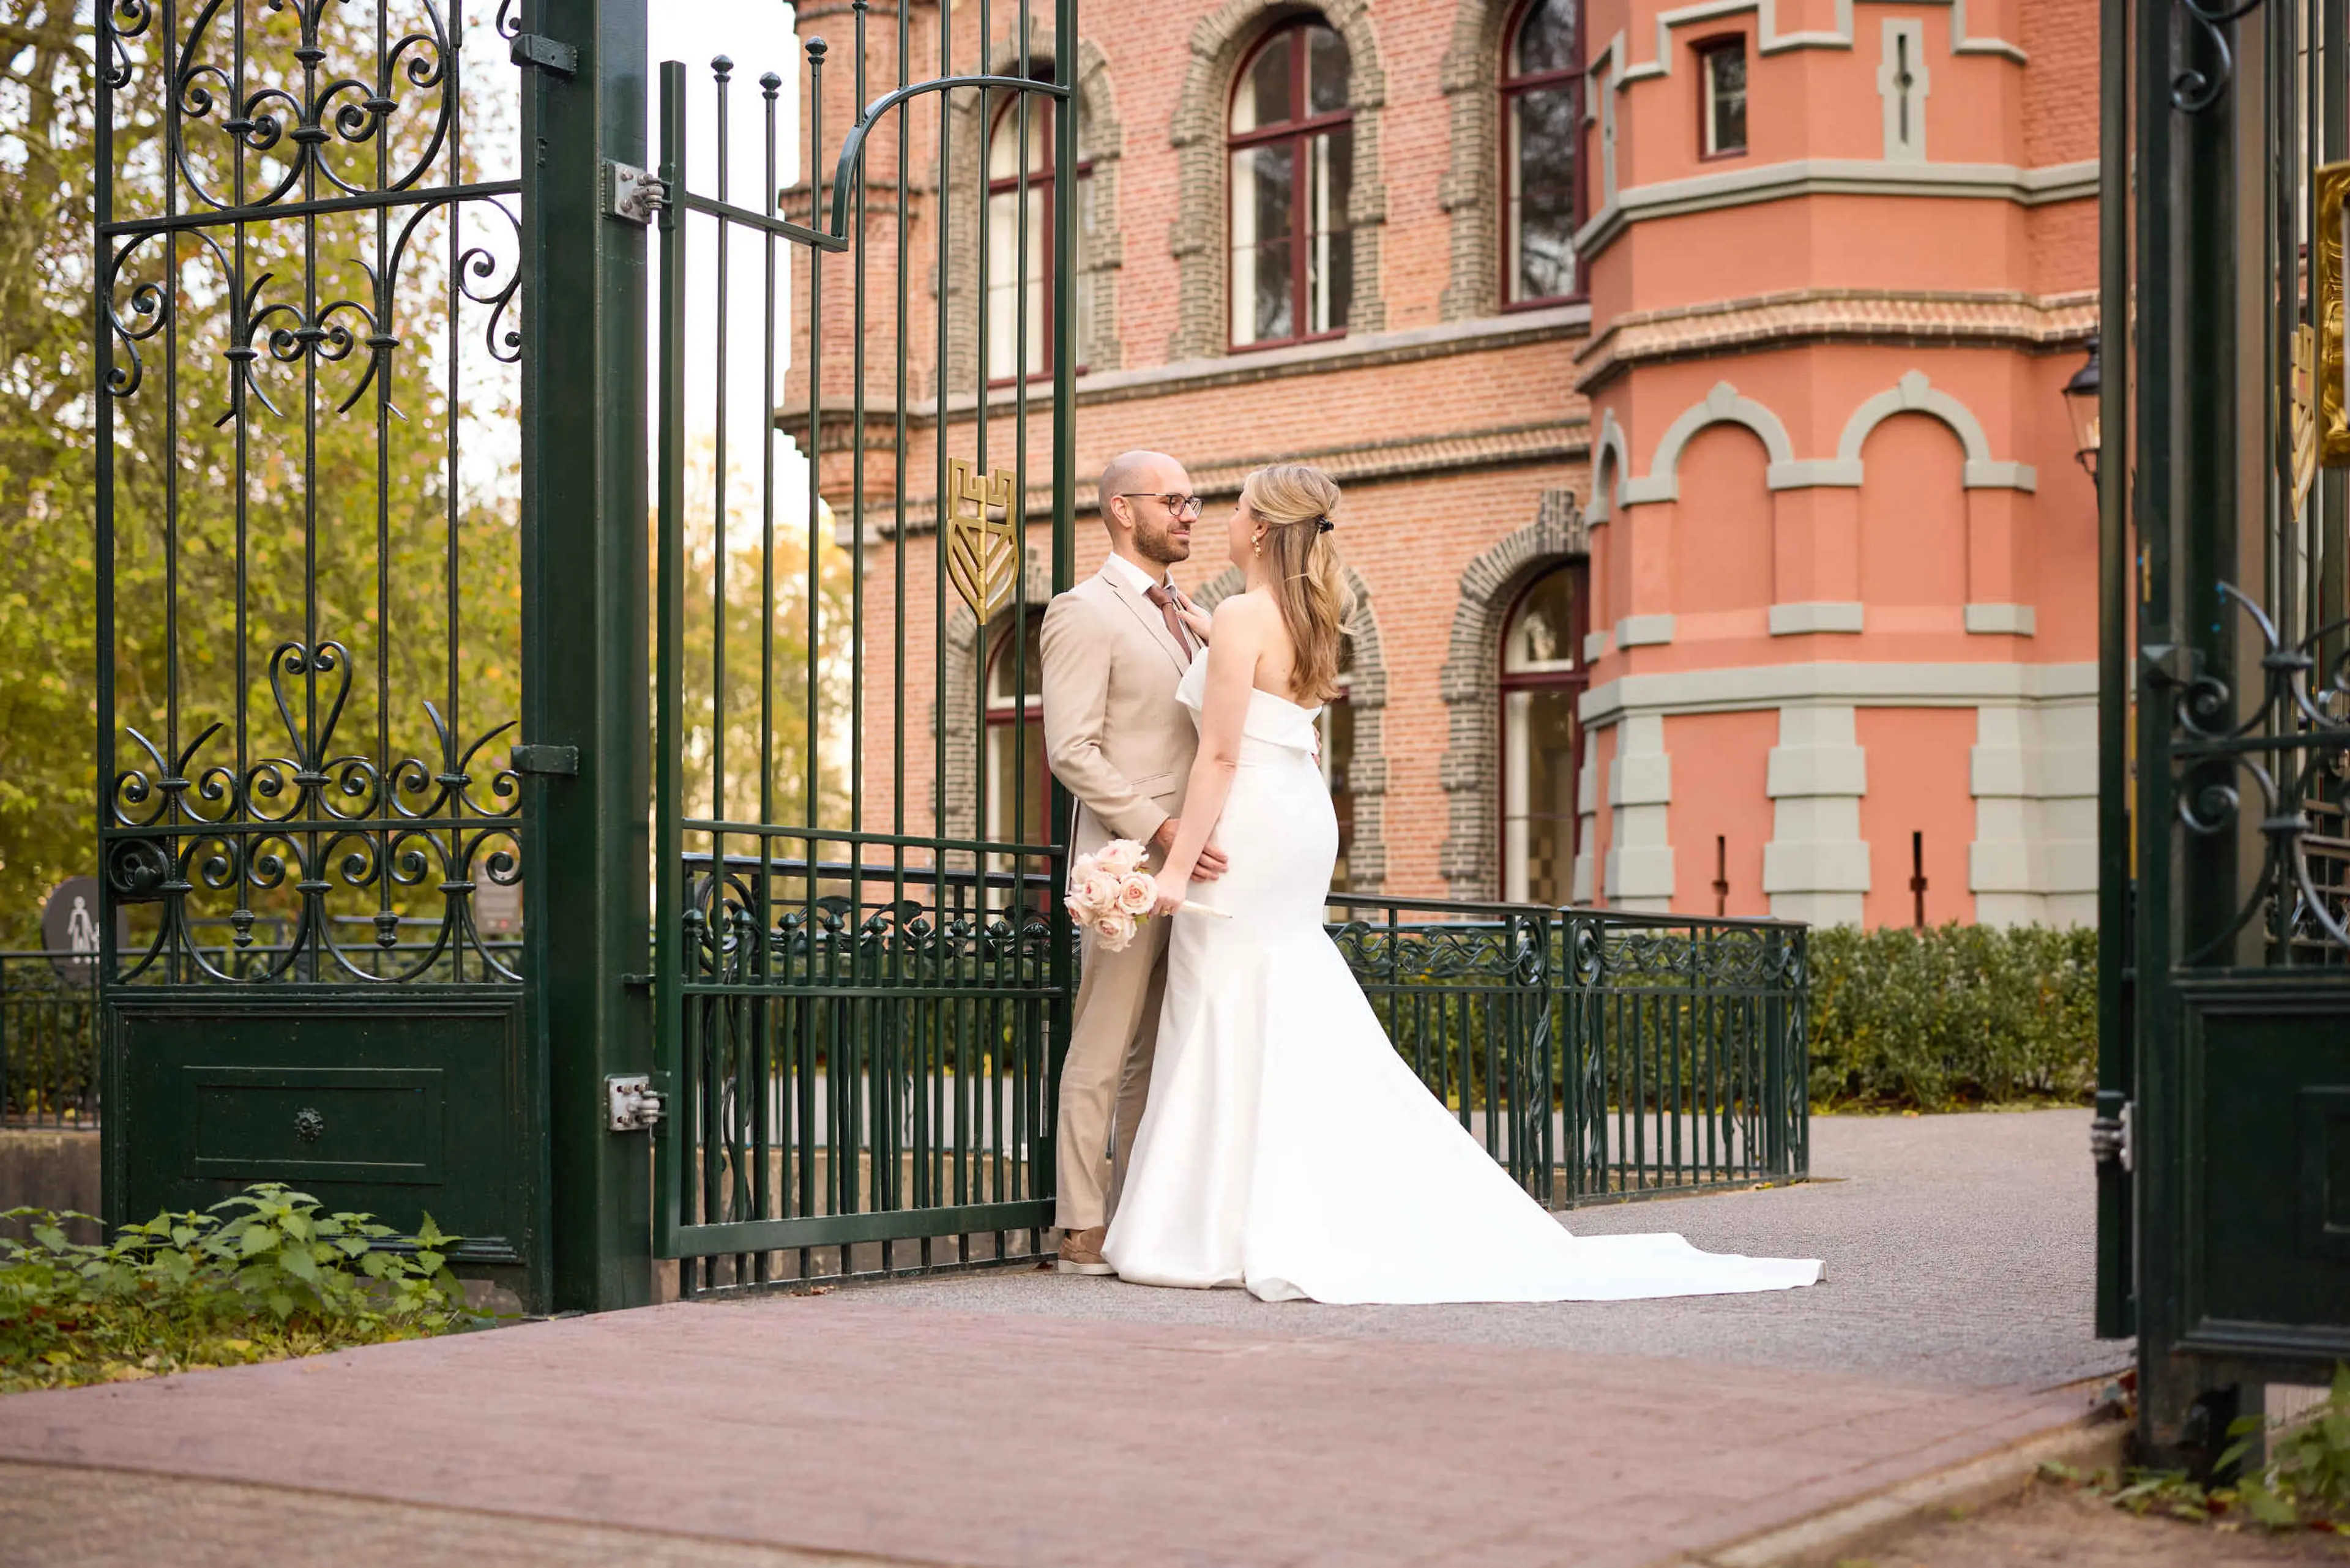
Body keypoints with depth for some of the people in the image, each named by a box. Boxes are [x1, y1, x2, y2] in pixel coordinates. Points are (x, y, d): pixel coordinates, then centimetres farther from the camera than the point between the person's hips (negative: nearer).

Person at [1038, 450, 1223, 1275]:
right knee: (1104, 1047, -5)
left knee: (1157, 1051, 10)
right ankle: (1083, 1229, -1)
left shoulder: (1193, 620, 20)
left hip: (1192, 863, 7)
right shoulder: (1085, 612, -5)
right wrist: (1162, 830, -20)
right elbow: (1072, 751, -13)